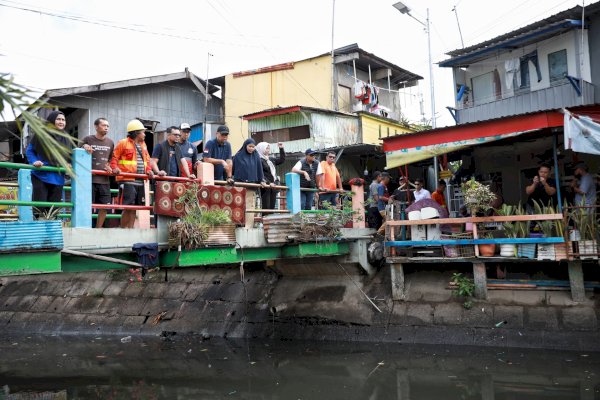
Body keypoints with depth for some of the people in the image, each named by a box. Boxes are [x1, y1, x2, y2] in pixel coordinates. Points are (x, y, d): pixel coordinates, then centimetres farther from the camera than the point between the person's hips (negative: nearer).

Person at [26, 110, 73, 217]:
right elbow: (29, 150, 2)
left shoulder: (66, 138, 11)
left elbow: (69, 156, 19)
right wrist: (34, 161, -15)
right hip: (41, 176, -5)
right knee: (39, 208, -5)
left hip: (58, 178, 5)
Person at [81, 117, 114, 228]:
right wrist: (84, 147, -14)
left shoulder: (110, 142, 12)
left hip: (104, 180, 4)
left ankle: (98, 229, 18)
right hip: (90, 178, -4)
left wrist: (109, 167, 5)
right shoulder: (88, 139, 0)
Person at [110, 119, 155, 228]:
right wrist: (115, 168, -18)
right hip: (127, 180, -7)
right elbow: (114, 157, -1)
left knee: (134, 208, 10)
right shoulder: (123, 143, 0)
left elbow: (147, 160, 22)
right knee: (128, 207, -11)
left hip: (140, 181, 7)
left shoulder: (143, 145, 20)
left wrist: (149, 170, 4)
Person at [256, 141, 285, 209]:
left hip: (273, 187, 8)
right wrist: (268, 183, -23)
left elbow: (282, 160, 27)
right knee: (266, 208, -11)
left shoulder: (270, 161, 17)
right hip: (265, 187, -8)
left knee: (272, 207, 6)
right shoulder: (259, 161, -6)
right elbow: (260, 175, -15)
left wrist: (281, 149, 20)